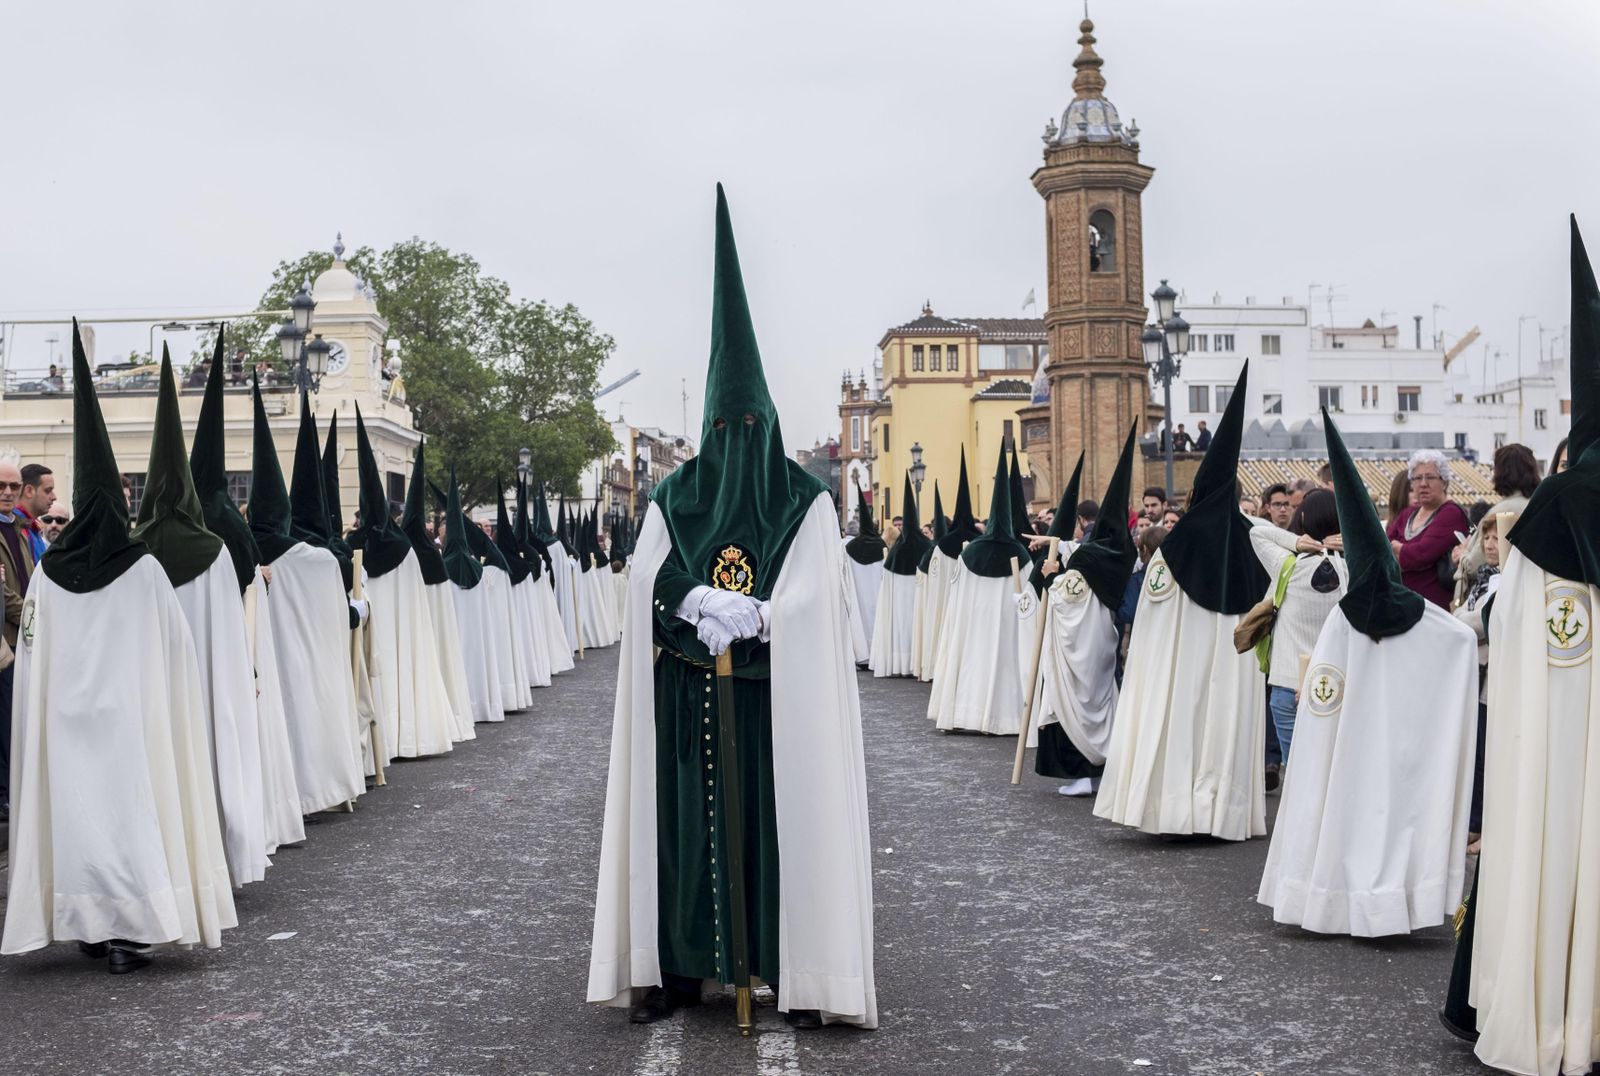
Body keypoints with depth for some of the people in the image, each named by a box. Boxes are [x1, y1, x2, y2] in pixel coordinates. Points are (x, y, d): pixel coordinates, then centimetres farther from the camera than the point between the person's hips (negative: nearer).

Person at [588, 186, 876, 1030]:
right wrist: (708, 607, -22)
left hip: (779, 697, -1)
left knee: (786, 817, -1)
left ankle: (798, 972, 5)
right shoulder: (673, 501, 6)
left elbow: (808, 597, -9)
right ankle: (674, 967, 9)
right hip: (689, 701, 2)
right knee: (686, 820, 2)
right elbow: (648, 585, -5)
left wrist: (722, 613, -19)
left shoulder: (806, 503, 1)